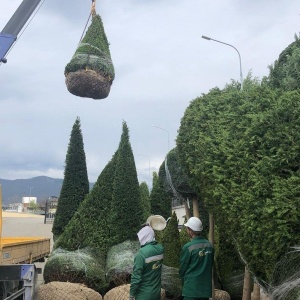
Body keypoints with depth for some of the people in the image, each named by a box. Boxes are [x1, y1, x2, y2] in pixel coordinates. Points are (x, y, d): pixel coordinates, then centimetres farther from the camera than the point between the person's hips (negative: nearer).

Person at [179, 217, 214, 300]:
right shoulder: (209, 246, 1)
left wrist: (184, 282, 13)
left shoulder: (188, 247, -15)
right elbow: (211, 266, 11)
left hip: (191, 288, -5)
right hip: (206, 287, 5)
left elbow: (182, 269, -5)